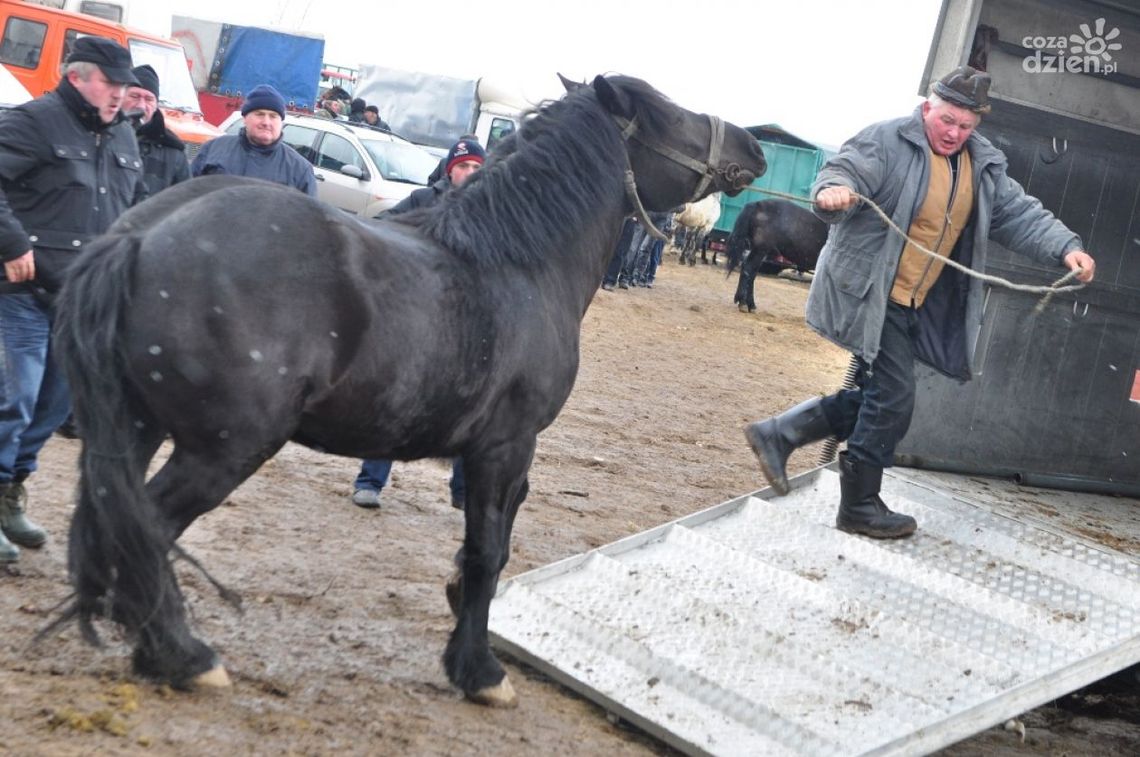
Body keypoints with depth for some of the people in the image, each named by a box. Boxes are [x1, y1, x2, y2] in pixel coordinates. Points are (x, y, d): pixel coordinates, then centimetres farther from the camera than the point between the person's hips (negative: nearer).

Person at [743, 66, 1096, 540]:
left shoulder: (984, 165, 9)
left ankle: (778, 434, 21)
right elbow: (843, 171, -22)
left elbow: (1019, 213, 7)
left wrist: (1065, 248, -8)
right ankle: (860, 507, 7)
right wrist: (833, 191, -47)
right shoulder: (887, 141, -12)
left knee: (877, 397, 11)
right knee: (892, 400, -8)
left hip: (913, 304, 8)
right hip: (866, 293, -8)